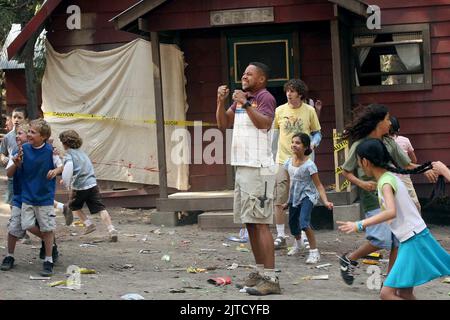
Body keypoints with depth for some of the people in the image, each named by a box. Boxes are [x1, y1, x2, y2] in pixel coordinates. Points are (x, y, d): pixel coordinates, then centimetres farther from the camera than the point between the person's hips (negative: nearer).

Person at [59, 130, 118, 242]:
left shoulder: (69, 154, -5)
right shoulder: (82, 153, 18)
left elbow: (68, 167, -26)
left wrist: (66, 181, -12)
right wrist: (68, 180, 32)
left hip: (79, 187, -5)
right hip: (92, 184, 5)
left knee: (74, 206, 22)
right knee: (100, 208, 0)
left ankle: (89, 224, 14)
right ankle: (111, 230, -12)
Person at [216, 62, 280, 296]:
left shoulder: (265, 98, -7)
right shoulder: (241, 98, 19)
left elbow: (264, 123, -23)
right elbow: (223, 124, 17)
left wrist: (246, 104, -31)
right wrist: (221, 101, 3)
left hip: (258, 169, -9)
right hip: (242, 167, 9)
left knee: (260, 223, -12)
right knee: (249, 223, 13)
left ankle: (270, 278, -14)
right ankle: (260, 271, 22)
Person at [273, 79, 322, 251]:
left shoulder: (309, 111, 0)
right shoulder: (279, 111, 3)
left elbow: (317, 133, 9)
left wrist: (313, 143, -12)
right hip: (283, 160, 1)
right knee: (279, 201, -3)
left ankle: (304, 236, 14)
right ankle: (280, 236, 6)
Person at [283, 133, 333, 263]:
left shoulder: (309, 164, -20)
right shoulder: (289, 162, -3)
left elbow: (318, 185, -18)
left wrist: (325, 201, -30)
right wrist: (287, 201, 16)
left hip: (307, 195, -6)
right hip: (294, 197, 6)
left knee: (304, 222, -27)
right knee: (292, 224, 19)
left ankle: (314, 252, -20)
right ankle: (297, 243, 53)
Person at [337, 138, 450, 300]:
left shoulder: (386, 182, -16)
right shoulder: (389, 176, 11)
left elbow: (391, 212, -34)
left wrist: (360, 225, -33)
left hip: (413, 242, -10)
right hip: (411, 239, 10)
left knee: (387, 293, -12)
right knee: (404, 294, 15)